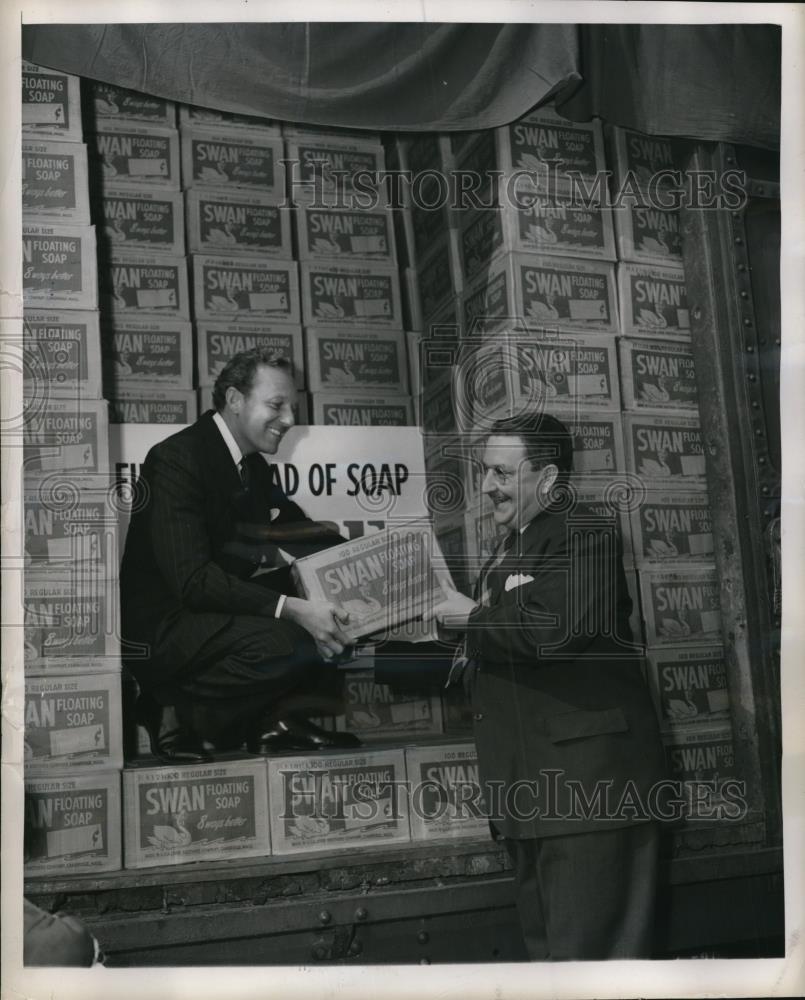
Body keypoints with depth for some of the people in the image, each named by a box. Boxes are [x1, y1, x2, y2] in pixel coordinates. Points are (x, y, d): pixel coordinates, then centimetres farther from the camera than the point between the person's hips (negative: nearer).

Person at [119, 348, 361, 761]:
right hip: (160, 629, -9)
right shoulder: (176, 459, -18)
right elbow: (191, 578, -27)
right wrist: (291, 608, -34)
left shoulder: (253, 466, 9)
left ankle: (280, 717, -2)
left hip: (217, 605, 9)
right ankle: (180, 714, -9)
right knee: (292, 643, -29)